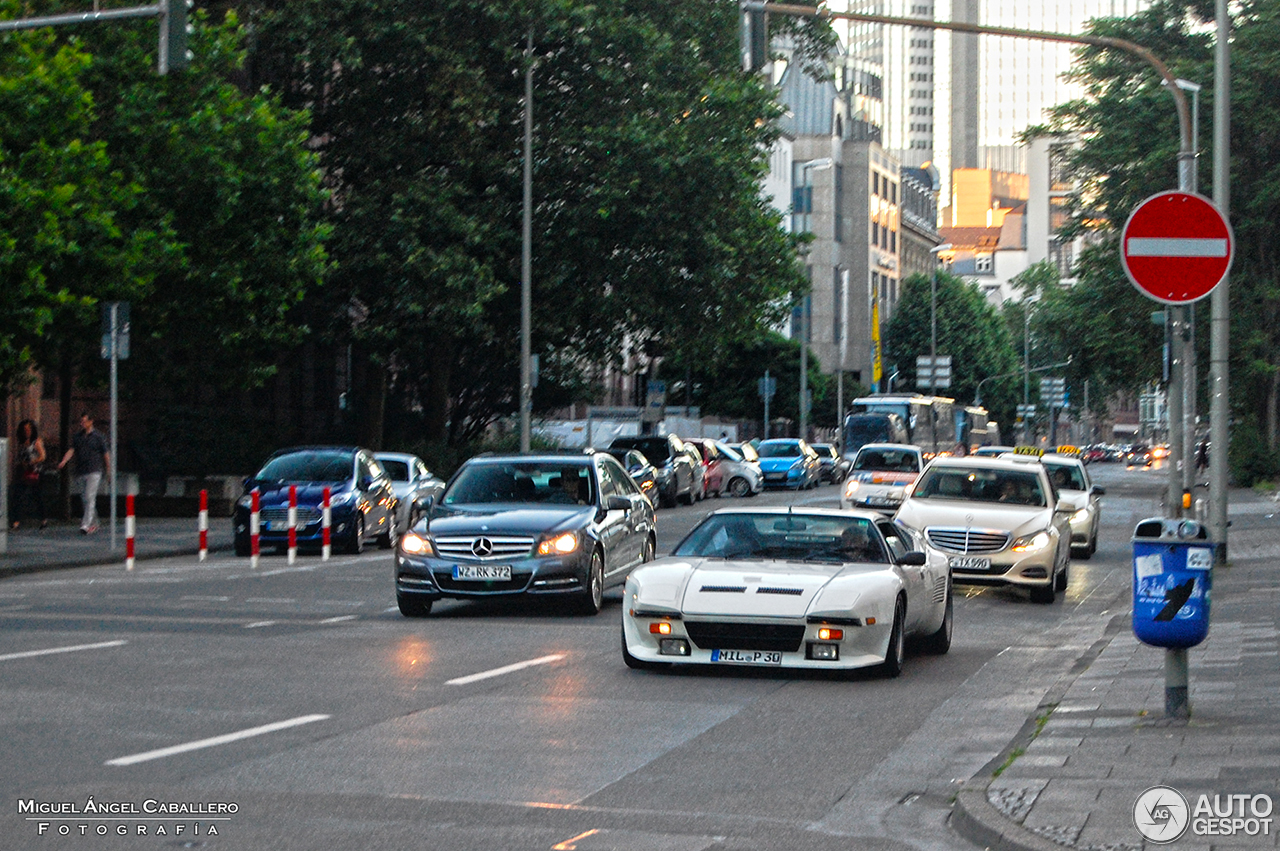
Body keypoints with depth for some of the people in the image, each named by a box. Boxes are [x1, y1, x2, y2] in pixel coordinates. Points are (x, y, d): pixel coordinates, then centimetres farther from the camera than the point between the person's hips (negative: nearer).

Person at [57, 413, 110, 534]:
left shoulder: (98, 436, 1)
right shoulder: (76, 436, 12)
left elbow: (106, 454, 3)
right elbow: (71, 450, 1)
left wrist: (109, 471, 2)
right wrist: (63, 461, -18)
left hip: (94, 472, -5)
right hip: (81, 472, 5)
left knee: (90, 498, -13)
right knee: (85, 499, 10)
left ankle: (86, 525, -17)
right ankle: (94, 524, 23)